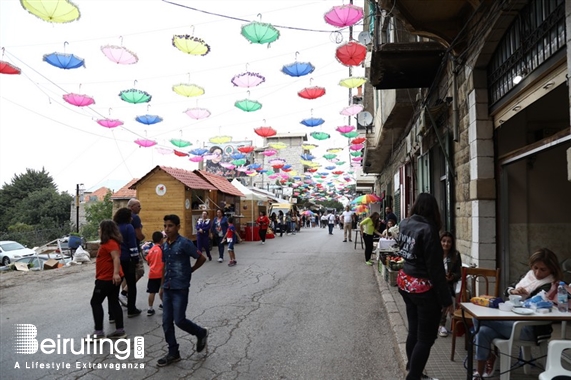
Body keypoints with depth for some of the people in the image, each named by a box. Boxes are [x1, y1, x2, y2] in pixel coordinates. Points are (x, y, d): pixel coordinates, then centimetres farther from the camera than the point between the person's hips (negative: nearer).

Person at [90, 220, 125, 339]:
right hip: (111, 278, 10)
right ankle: (120, 330, 12)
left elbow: (116, 258, -29)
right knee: (114, 302, 10)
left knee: (95, 302, -1)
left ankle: (99, 332, 2)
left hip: (107, 279, -10)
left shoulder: (110, 243, -17)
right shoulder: (109, 242, 16)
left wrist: (116, 273, -40)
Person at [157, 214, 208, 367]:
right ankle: (173, 353, 20)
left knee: (179, 320, -4)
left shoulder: (185, 243, -14)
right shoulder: (164, 246, 7)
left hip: (180, 289, -6)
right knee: (166, 322, 7)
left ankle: (201, 333, 23)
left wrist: (190, 271, 0)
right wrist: (162, 286, 15)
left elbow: (201, 258, -7)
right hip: (167, 289, 7)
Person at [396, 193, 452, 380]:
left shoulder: (405, 224, 0)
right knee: (426, 337, 6)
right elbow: (435, 268, -19)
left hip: (405, 282, 8)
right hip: (424, 287, -8)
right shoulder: (428, 229, -21)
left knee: (414, 331, 22)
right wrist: (446, 298, -12)